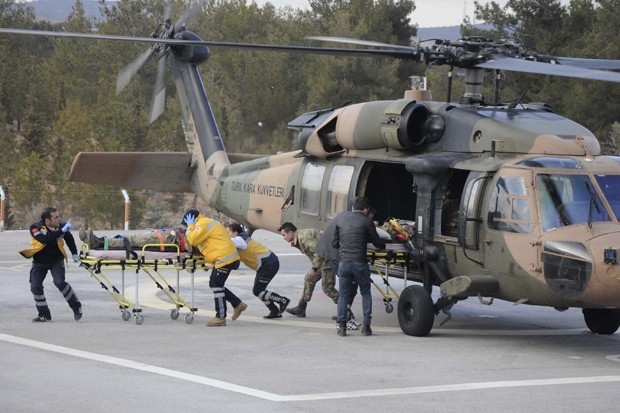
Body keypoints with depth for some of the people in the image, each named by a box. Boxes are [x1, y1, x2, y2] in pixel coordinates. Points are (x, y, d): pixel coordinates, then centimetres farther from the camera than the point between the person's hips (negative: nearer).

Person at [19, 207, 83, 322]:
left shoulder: (61, 226, -15)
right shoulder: (35, 228, -25)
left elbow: (69, 238, 8)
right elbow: (45, 239, -44)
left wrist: (74, 253, 12)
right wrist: (62, 231, -46)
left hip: (56, 260, 0)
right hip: (39, 262, 0)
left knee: (59, 282, -21)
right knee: (35, 287, -8)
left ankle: (76, 306, -4)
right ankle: (44, 314, 9)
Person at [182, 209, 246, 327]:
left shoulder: (203, 224, -11)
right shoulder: (208, 223, 23)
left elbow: (193, 240, -17)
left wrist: (190, 227, -4)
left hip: (224, 258, -11)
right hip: (224, 258, 11)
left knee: (216, 285, -6)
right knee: (215, 285, 14)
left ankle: (220, 318, -3)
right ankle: (238, 304, 20)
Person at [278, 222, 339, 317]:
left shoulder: (303, 237, -20)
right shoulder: (299, 237, 13)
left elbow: (319, 252, -26)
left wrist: (314, 269, -23)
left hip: (328, 259, -11)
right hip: (322, 260, 11)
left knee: (327, 287, -7)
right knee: (309, 280, 14)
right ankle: (300, 308, 18)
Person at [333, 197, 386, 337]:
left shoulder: (342, 221, 10)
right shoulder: (366, 221, -2)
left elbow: (334, 243, 15)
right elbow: (377, 242, 4)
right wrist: (384, 246, 26)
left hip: (343, 262, 3)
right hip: (359, 262, -3)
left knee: (343, 295, 12)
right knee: (366, 293, 13)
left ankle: (341, 326, 4)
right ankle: (366, 325, 7)